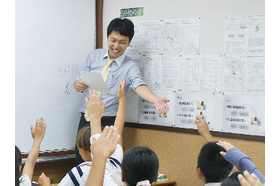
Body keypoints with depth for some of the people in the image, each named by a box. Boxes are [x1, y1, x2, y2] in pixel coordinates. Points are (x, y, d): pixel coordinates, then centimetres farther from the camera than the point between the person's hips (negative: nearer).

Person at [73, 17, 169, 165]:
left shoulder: (130, 67, -5)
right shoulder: (94, 56, 8)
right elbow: (80, 80, 10)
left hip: (108, 123, -3)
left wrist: (155, 100, -45)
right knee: (81, 161, 8)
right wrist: (78, 85, -16)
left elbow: (139, 86, -23)